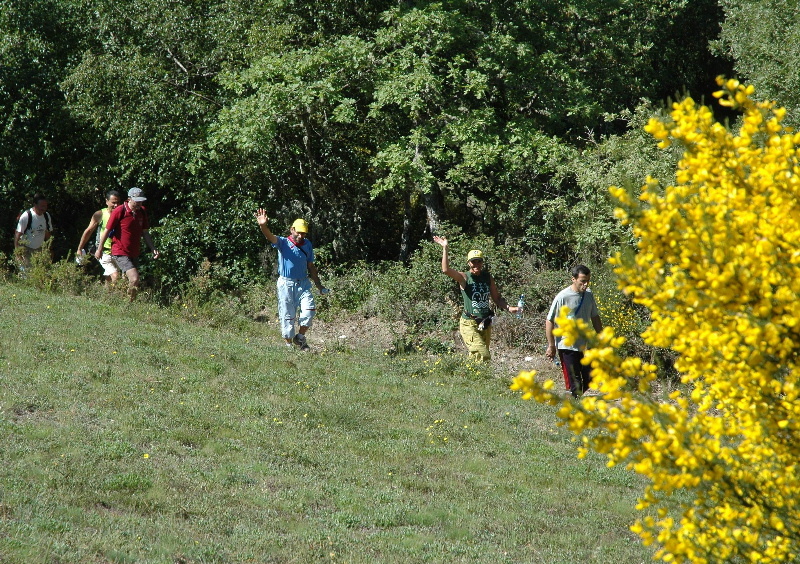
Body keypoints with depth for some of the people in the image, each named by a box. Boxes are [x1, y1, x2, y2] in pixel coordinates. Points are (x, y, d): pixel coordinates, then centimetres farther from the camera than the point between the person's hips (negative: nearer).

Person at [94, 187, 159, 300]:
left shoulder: (142, 212, 6)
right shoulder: (119, 211, -12)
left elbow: (145, 233, 16)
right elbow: (107, 231, -4)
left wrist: (153, 249, 6)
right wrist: (99, 249, 1)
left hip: (134, 253, 7)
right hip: (120, 253, -6)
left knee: (128, 281, 9)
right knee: (134, 279, -20)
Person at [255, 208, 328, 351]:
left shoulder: (307, 245, 8)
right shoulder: (283, 243, -5)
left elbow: (311, 267, 17)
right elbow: (271, 237, -26)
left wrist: (319, 286, 19)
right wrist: (263, 226, -48)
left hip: (303, 283, 3)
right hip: (286, 284, -3)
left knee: (309, 310, -12)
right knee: (287, 316, 0)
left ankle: (300, 337, 10)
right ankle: (288, 344, 12)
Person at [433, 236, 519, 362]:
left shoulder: (487, 277, 9)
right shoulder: (464, 278, -6)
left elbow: (497, 298, 17)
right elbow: (446, 269, -23)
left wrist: (508, 308, 0)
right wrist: (445, 248, -22)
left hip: (485, 323, 5)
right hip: (469, 324, -5)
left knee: (475, 357, 9)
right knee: (483, 356, -18)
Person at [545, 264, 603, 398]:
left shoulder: (589, 295, 3)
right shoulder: (563, 297, -15)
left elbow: (595, 317, 17)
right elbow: (549, 321, -9)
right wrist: (551, 346, -9)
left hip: (585, 346, 6)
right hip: (567, 347, -6)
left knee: (589, 379, 6)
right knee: (574, 381, -6)